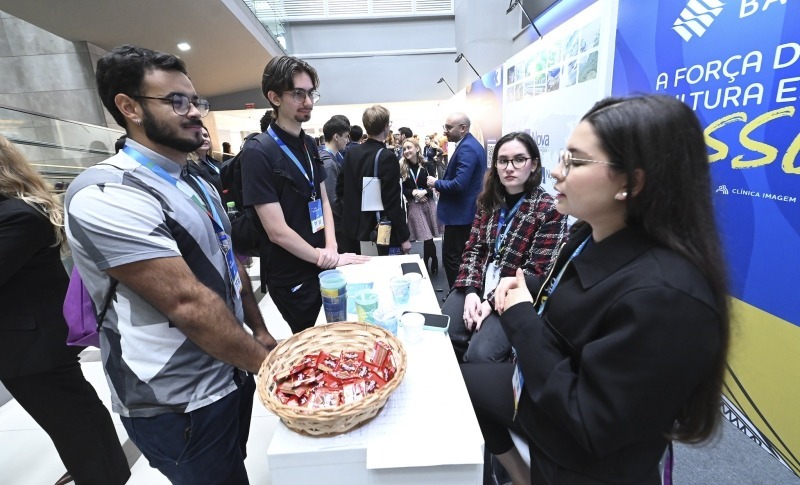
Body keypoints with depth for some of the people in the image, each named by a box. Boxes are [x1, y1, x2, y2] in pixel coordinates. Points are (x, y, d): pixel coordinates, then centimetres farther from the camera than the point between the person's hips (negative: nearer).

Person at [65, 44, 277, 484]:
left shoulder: (196, 183, 8)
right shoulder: (106, 196, -22)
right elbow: (188, 302, -27)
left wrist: (259, 331, 8)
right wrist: (268, 363, -18)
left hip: (230, 377, 8)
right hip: (180, 406, -8)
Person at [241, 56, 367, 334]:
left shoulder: (309, 144, 6)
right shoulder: (257, 153, -18)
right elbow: (277, 231, -21)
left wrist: (331, 247, -8)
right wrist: (330, 259, -14)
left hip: (322, 268, 7)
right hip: (292, 278, -6)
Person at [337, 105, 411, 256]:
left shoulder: (351, 153, 2)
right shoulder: (387, 157, -17)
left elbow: (340, 189, 10)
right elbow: (392, 202, -19)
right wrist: (404, 236, -12)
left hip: (355, 229, 7)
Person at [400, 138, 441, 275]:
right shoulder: (402, 168, 3)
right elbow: (402, 189, 2)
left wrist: (424, 191, -17)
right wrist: (413, 193, -14)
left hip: (428, 203, 0)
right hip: (413, 206, 0)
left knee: (428, 237, 3)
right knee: (427, 238, -4)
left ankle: (426, 264, 25)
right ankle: (433, 262, 21)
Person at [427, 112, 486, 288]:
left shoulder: (466, 148, -19)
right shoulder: (472, 144, 13)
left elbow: (459, 184, -28)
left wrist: (436, 183, -12)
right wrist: (442, 184, 9)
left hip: (460, 213, -11)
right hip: (468, 211, 11)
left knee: (451, 258, -3)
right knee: (463, 257, 19)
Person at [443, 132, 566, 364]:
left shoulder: (549, 210, -9)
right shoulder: (489, 200, 6)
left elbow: (536, 272, -12)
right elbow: (473, 248, 4)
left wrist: (492, 301, -18)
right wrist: (471, 290, -11)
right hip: (478, 286, 4)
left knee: (479, 354, -22)